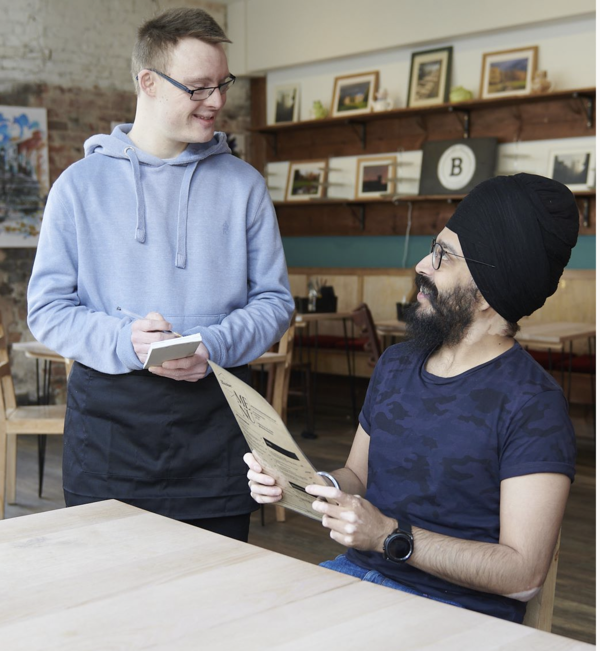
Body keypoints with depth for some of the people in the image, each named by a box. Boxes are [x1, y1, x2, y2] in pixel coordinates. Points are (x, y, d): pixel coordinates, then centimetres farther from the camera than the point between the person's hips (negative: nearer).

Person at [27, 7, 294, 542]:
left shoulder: (243, 184, 7)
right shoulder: (81, 184, 4)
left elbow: (274, 300, 6)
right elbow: (48, 309, 0)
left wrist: (214, 345, -13)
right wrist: (126, 343, -18)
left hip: (215, 422, 1)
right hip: (109, 416, 0)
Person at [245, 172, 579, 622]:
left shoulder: (532, 405, -14)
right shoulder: (396, 364, 11)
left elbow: (524, 575, -18)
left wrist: (390, 536, -24)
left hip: (456, 608, -6)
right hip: (356, 572, 7)